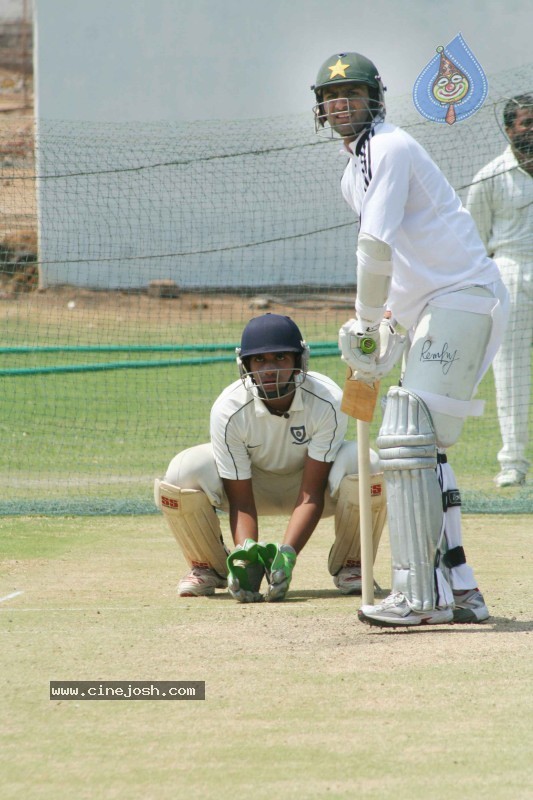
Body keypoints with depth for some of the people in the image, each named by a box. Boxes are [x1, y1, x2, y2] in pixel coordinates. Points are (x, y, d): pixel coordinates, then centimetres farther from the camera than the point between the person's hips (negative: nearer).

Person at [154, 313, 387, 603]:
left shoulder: (327, 402, -31)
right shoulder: (228, 410, -29)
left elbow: (311, 494, -31)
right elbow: (240, 502, -25)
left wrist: (286, 554, -45)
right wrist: (245, 557, -44)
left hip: (311, 476, 0)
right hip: (253, 483, 0)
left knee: (367, 465, -34)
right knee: (183, 473, -30)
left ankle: (349, 566, -6)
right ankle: (208, 567, 0)